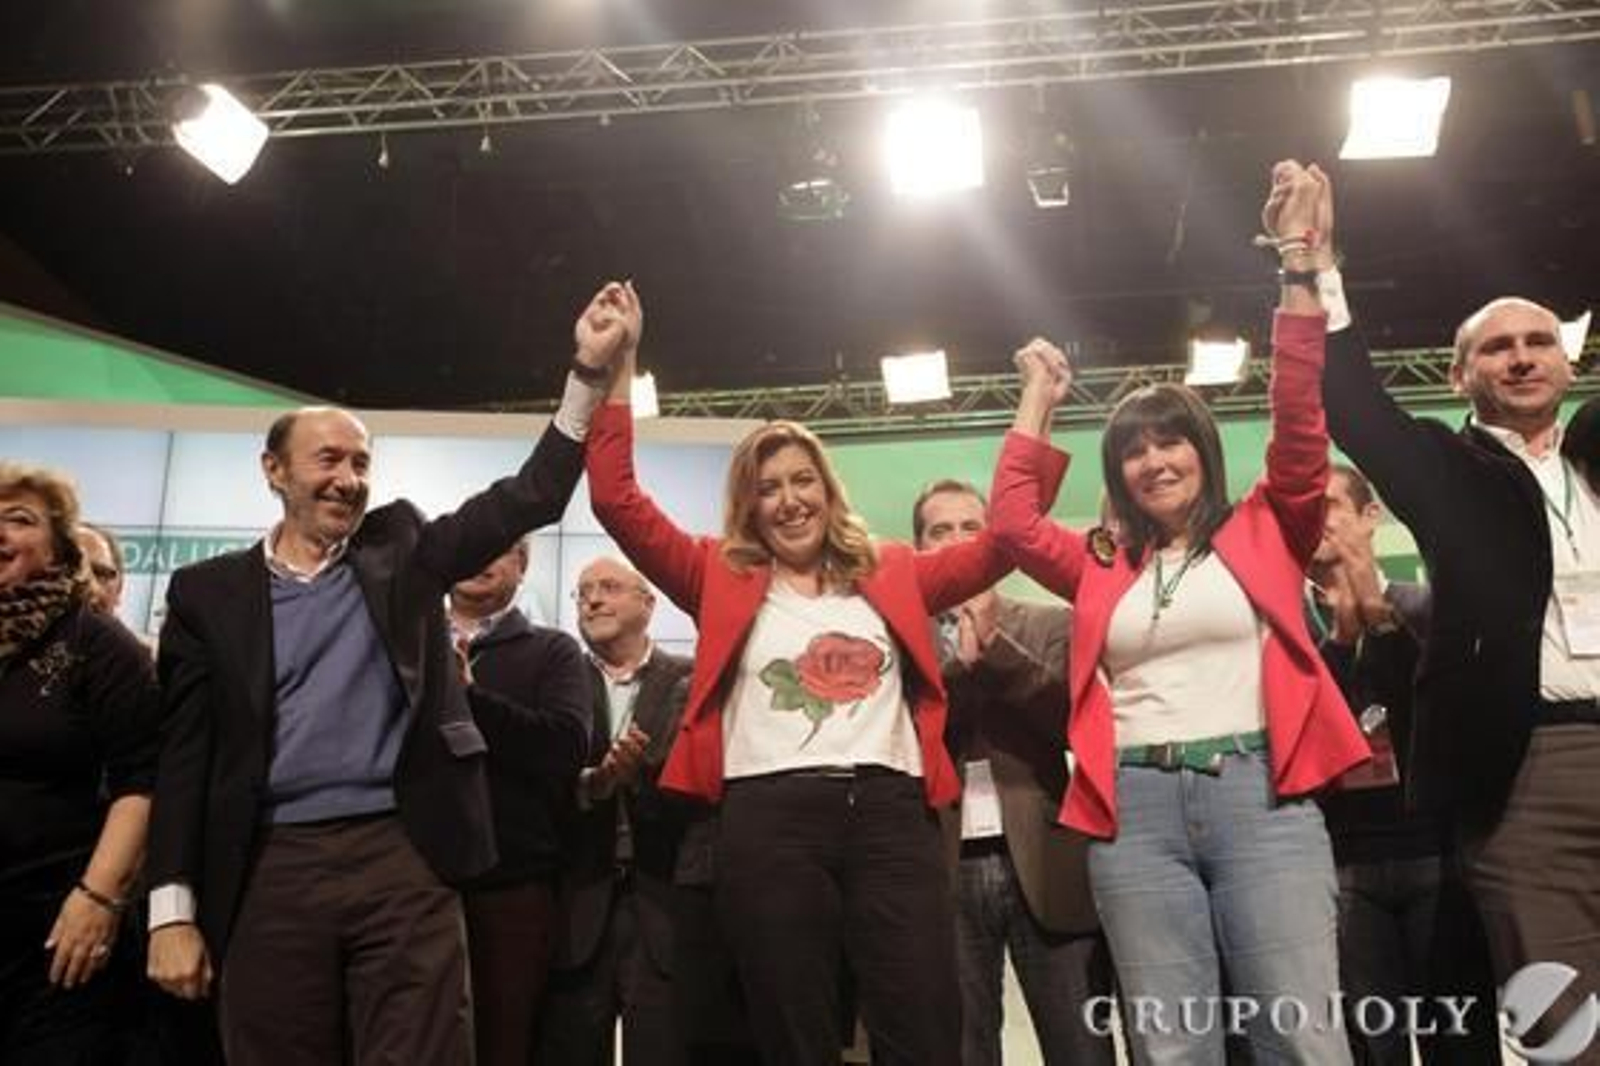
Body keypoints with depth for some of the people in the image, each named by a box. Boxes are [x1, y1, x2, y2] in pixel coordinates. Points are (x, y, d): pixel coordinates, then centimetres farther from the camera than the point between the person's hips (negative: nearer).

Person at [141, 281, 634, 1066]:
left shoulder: (400, 550, 12)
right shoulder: (210, 592, 10)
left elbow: (529, 499, 4)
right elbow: (185, 755, 7)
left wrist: (590, 368, -5)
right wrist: (173, 910, 0)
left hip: (403, 857, 0)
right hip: (273, 871, 0)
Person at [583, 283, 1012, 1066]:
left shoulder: (891, 575, 18)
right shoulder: (723, 579, 13)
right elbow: (616, 501, 6)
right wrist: (614, 375, 1)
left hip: (890, 811, 1)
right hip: (769, 821, -1)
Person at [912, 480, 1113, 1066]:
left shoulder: (1050, 624, 9)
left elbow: (1077, 718, -6)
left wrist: (994, 646, -12)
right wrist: (962, 663, -13)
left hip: (1046, 865, 0)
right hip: (945, 870, 0)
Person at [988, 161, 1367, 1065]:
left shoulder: (1264, 533, 10)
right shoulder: (1104, 570, 16)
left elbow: (1302, 433, -1)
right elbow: (1012, 521, 8)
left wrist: (1297, 264, -7)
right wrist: (1040, 400, 14)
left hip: (1259, 794, -2)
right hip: (1137, 809, 2)